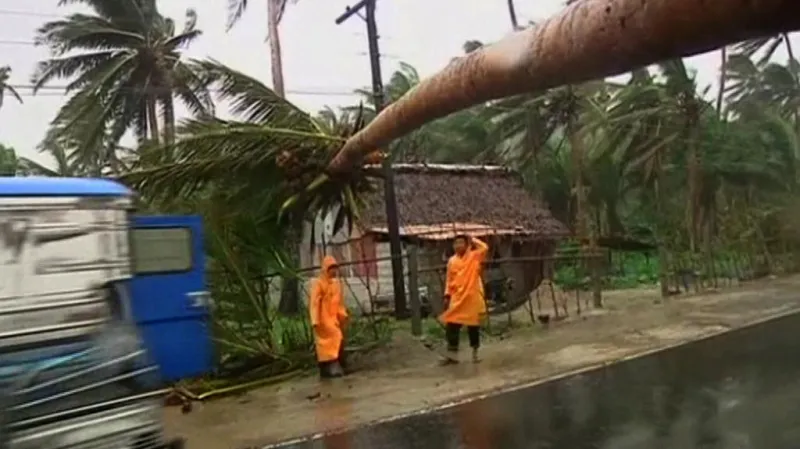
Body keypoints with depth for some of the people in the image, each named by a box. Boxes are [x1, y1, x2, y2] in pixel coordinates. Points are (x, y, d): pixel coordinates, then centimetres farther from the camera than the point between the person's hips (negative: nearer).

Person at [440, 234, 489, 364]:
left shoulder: (474, 256, -1)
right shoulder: (452, 261, 7)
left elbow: (485, 248, -18)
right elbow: (449, 280, 11)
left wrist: (472, 240, -6)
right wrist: (447, 296, 5)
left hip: (472, 297, -3)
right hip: (457, 298, 3)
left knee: (473, 325, 7)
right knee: (451, 325, 0)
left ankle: (475, 352, 21)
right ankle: (452, 354, 9)